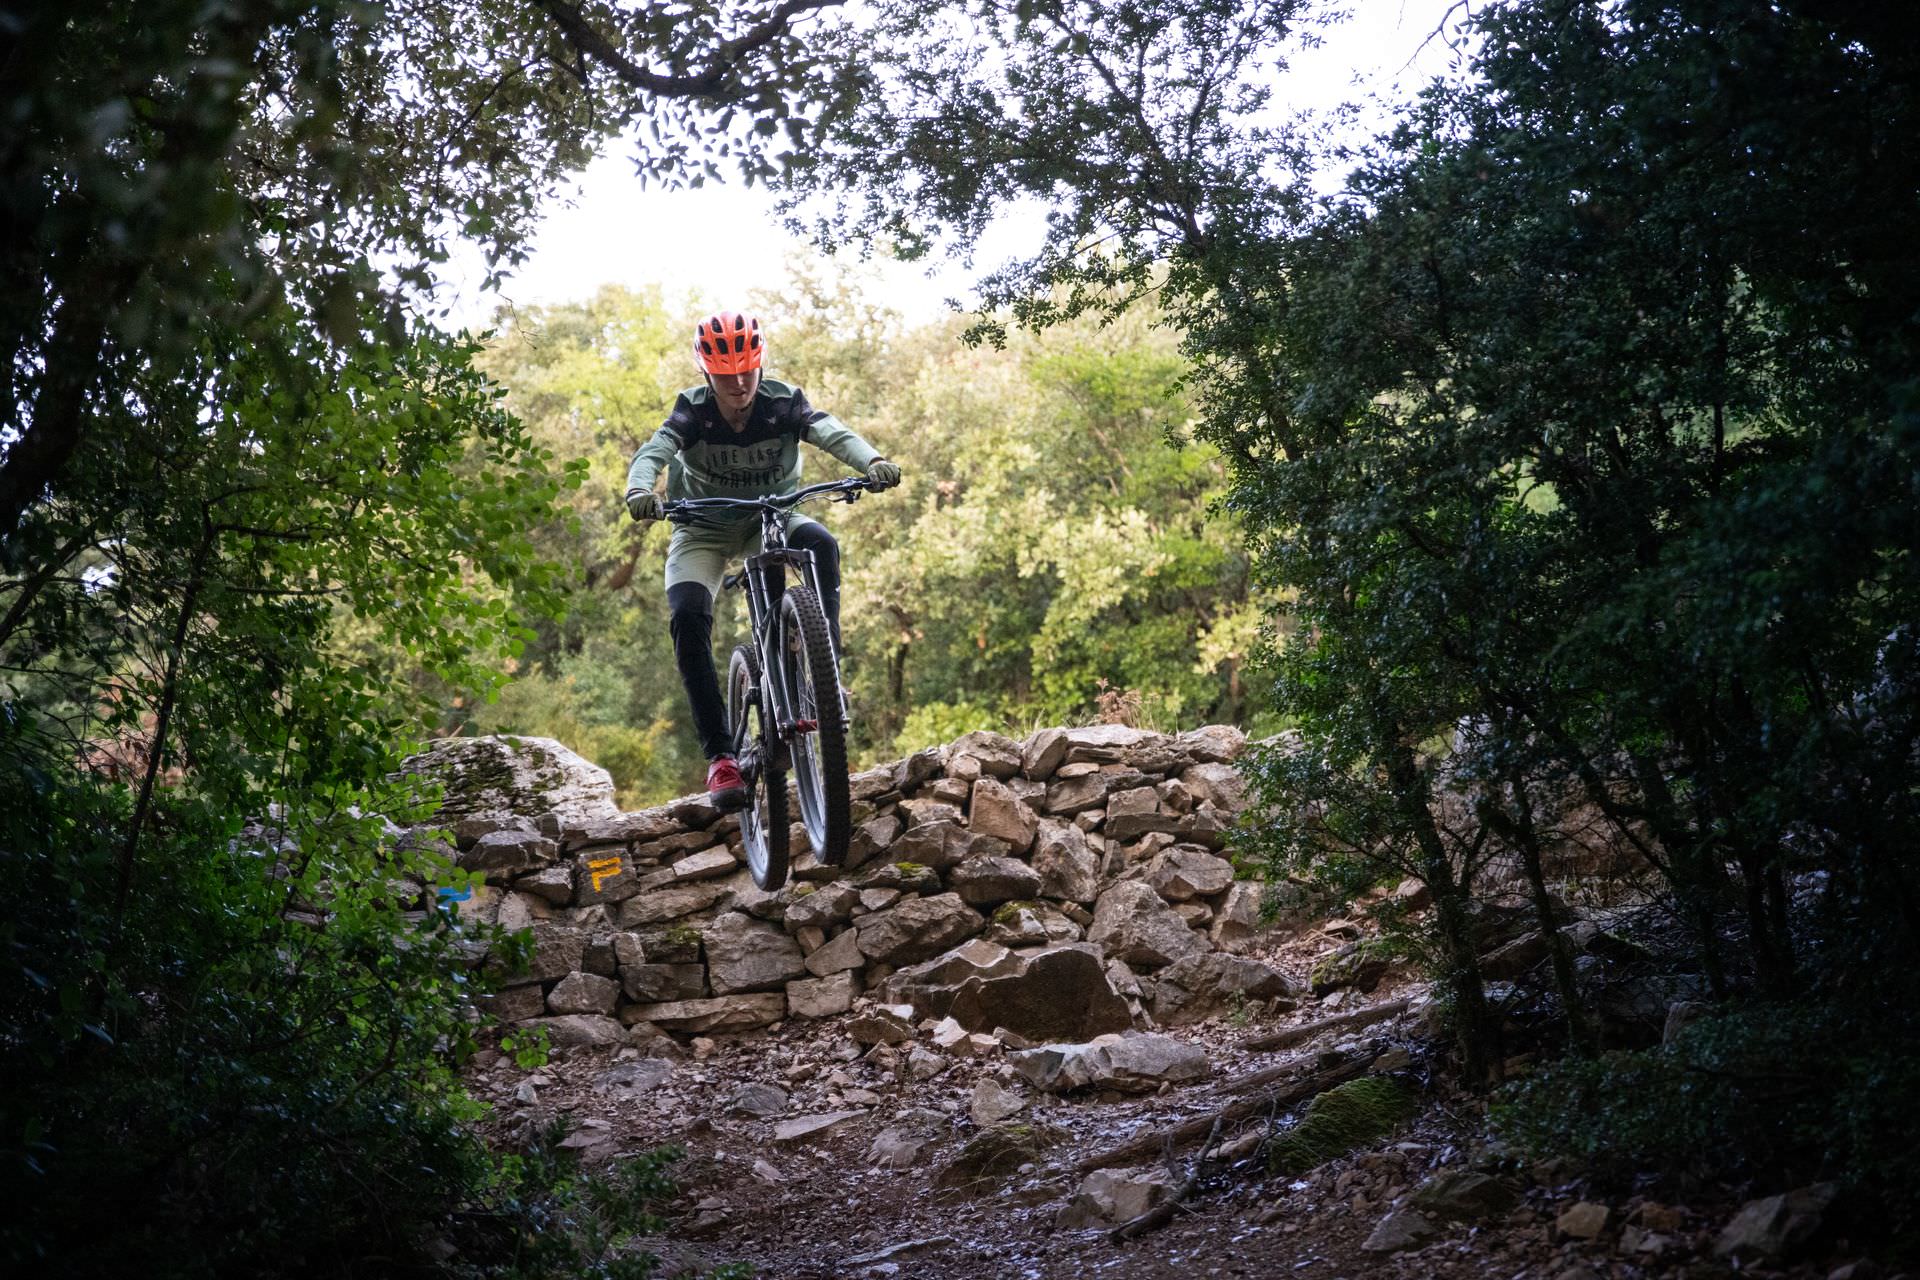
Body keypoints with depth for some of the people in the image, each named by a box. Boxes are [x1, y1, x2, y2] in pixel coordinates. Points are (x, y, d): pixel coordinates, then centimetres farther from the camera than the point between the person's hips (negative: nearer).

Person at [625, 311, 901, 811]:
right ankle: (719, 756, -24)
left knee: (820, 543, -33)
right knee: (687, 617, -25)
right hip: (705, 529, -1)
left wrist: (872, 461, -55)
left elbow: (833, 432, -33)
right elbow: (653, 451, -34)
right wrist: (639, 491, -57)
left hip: (773, 517, 1)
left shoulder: (783, 402, -18)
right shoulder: (692, 409, -18)